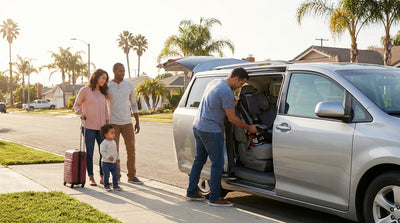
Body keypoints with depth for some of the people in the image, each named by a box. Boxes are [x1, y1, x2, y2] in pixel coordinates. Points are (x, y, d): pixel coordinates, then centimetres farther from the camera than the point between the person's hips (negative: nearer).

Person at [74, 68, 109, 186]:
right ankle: (91, 178, 13)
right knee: (89, 152, 3)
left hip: (101, 127, 5)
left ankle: (103, 177, 10)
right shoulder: (85, 90, -3)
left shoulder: (102, 93, 12)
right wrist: (81, 114, -17)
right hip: (88, 127, -4)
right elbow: (76, 105, 2)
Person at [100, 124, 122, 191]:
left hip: (114, 163, 7)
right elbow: (102, 151, -18)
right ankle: (106, 186, 13)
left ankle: (115, 185, 19)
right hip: (106, 163, -7)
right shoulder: (104, 143, -14)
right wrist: (108, 157, -25)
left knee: (115, 175, 8)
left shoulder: (114, 142, 11)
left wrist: (118, 158, 17)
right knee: (106, 175, 0)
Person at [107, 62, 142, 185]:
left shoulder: (129, 86, 5)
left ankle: (132, 176, 8)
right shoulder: (107, 87, -2)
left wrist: (137, 122, 5)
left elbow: (134, 104, 11)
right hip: (113, 123, -2)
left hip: (127, 122, 2)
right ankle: (116, 176, 14)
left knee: (131, 149, -1)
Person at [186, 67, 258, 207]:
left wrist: (232, 104, 27)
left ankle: (191, 192, 23)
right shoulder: (227, 92, -18)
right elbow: (232, 118, -13)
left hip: (198, 126, 10)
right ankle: (214, 198, 3)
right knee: (217, 164, -2)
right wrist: (249, 128, -1)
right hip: (211, 131, -10)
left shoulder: (215, 83, 11)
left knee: (199, 159, 17)